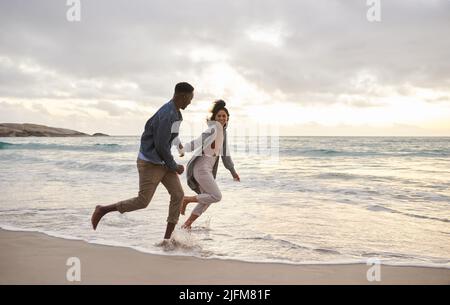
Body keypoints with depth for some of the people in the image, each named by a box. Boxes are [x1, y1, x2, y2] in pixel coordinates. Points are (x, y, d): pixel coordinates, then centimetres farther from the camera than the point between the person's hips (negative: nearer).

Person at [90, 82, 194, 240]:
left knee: (178, 194, 1)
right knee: (142, 201, -3)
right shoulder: (167, 115, -24)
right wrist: (174, 166, -12)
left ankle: (167, 238, 6)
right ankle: (102, 210, 14)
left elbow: (149, 125, 19)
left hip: (162, 162, 10)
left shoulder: (174, 111, 8)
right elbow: (161, 146, -25)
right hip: (150, 163, -10)